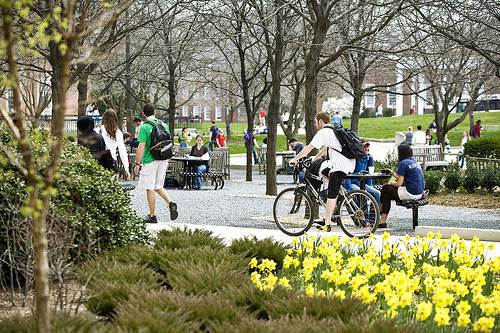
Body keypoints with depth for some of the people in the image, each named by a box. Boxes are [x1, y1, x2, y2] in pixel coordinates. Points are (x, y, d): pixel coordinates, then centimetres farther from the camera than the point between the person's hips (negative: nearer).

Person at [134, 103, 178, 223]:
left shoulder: (144, 127, -11)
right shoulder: (164, 125, 7)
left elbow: (141, 147, -14)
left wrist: (137, 164, -8)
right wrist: (167, 161, 23)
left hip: (150, 161, -6)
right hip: (163, 160, 6)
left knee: (150, 188, 2)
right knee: (158, 186, 18)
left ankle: (152, 216, 7)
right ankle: (170, 203, -4)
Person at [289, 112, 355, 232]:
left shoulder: (323, 132, -5)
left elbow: (309, 148, -5)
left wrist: (295, 159, 3)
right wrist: (315, 158, 43)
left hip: (339, 166, -9)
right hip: (350, 163, 9)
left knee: (332, 195, -6)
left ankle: (327, 224, -5)